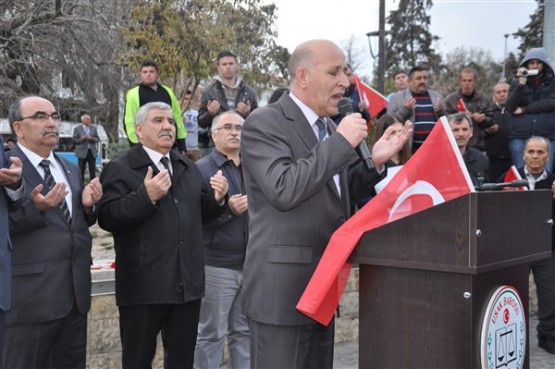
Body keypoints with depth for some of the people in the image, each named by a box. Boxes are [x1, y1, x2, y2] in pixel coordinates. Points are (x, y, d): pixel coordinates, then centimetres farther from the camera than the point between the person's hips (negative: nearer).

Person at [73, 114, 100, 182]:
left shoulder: (94, 128, 12)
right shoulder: (77, 128, 3)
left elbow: (98, 139, 9)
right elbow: (74, 140, 0)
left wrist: (92, 138, -11)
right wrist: (81, 139, -18)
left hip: (92, 152, 3)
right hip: (82, 152, -3)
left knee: (93, 170, 1)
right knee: (81, 171, -1)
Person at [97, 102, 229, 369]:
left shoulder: (188, 167, 16)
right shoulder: (119, 169, -5)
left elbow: (202, 213, 16)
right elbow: (107, 218, -17)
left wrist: (217, 197, -4)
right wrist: (146, 196, -27)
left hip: (187, 283, 6)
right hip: (143, 286, -5)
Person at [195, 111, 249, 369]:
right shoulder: (202, 169, -5)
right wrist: (227, 209, -22)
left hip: (251, 263, 5)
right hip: (217, 265, -5)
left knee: (244, 331, 15)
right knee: (211, 334, 4)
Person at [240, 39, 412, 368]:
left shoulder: (328, 128, 14)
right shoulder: (264, 123, -11)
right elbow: (284, 190, -24)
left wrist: (374, 162, 5)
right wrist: (341, 142, -20)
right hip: (282, 289, -8)